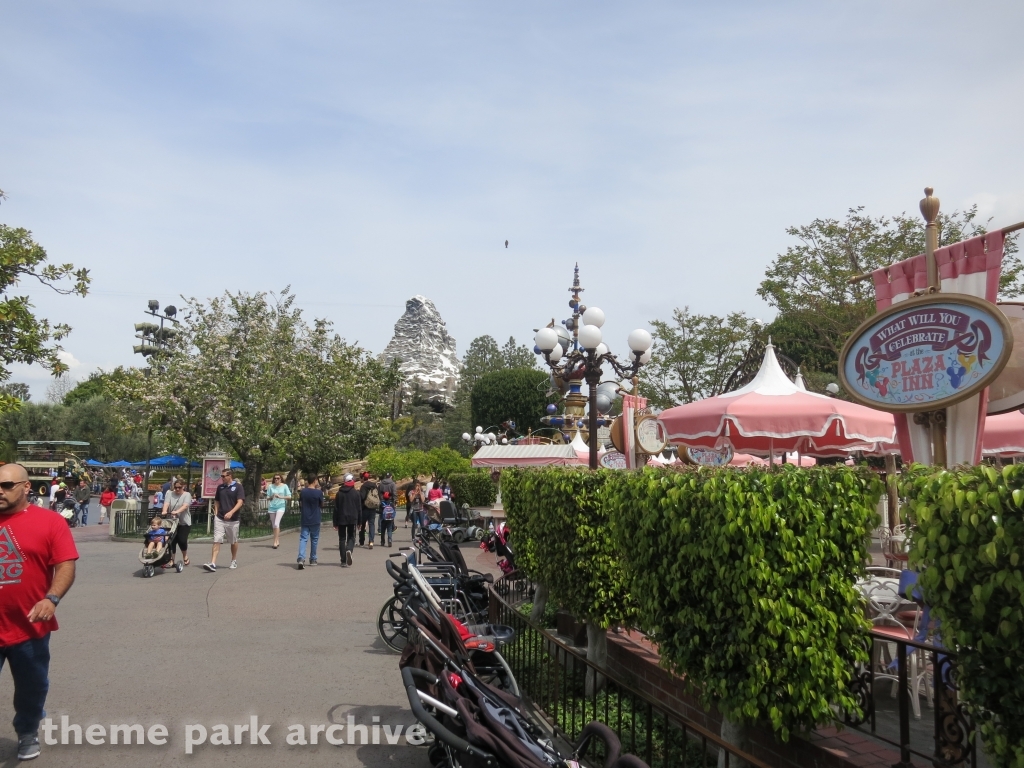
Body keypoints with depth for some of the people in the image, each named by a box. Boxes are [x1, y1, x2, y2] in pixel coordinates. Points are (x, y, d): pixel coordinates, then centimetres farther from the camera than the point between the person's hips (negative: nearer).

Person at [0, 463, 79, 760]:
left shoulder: (50, 521, -7)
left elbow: (66, 566, -10)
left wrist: (51, 599, -24)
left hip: (30, 626, -1)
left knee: (32, 688, 16)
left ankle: (27, 733, 40)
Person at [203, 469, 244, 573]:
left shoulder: (238, 487, -5)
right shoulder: (220, 487, 9)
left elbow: (240, 502, -14)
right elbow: (216, 501, 18)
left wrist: (231, 512, -26)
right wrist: (216, 513, 4)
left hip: (232, 519, -3)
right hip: (219, 518, 3)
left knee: (233, 541, 12)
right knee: (217, 541, -8)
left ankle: (234, 561, 30)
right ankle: (213, 563, -15)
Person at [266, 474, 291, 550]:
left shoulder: (284, 486, 1)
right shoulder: (270, 486, 5)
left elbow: (289, 496, -1)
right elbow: (267, 497, 9)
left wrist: (280, 497, -14)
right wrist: (271, 497, -13)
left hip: (280, 506, -3)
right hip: (272, 507, 3)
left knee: (276, 524, -16)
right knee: (274, 525, 8)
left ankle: (275, 542, -15)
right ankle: (278, 541, 20)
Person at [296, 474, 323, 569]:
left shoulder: (303, 492, -3)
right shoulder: (319, 492, -11)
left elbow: (300, 504, 6)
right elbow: (321, 504, 3)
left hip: (304, 520, 1)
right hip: (315, 520, -1)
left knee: (303, 539, -1)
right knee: (314, 539, 13)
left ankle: (301, 558, -19)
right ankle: (313, 559, 22)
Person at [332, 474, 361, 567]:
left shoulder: (339, 493, 2)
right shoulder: (356, 493, 0)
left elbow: (335, 509, 2)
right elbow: (359, 508, 2)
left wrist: (335, 523, 6)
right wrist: (359, 522, 9)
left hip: (341, 519, 0)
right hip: (353, 519, 0)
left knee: (342, 539, 7)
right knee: (351, 537, 11)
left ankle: (343, 561, 2)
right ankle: (349, 550, -22)